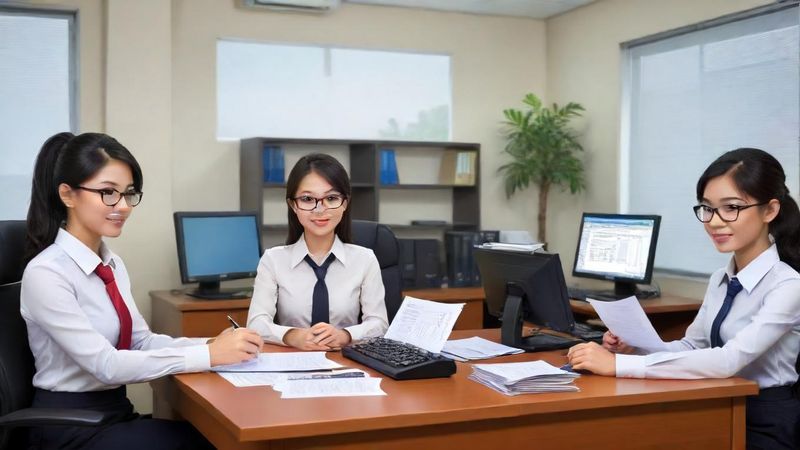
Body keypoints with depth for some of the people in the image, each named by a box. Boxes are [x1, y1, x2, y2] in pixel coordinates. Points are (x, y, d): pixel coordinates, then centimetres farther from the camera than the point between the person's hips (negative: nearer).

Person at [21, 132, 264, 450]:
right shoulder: (45, 273, -18)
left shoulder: (112, 264, 8)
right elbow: (104, 364, -24)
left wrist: (212, 343, -12)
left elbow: (141, 340, 4)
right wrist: (209, 355, -27)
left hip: (116, 411, 7)